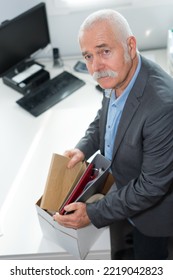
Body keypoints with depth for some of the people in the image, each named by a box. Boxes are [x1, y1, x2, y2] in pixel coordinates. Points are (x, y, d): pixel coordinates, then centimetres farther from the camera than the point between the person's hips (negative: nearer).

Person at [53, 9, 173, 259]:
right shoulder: (116, 75, -15)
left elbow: (153, 185, -31)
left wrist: (93, 214, -24)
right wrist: (84, 147, -11)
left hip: (152, 203, -6)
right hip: (125, 184, 7)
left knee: (148, 255, 23)